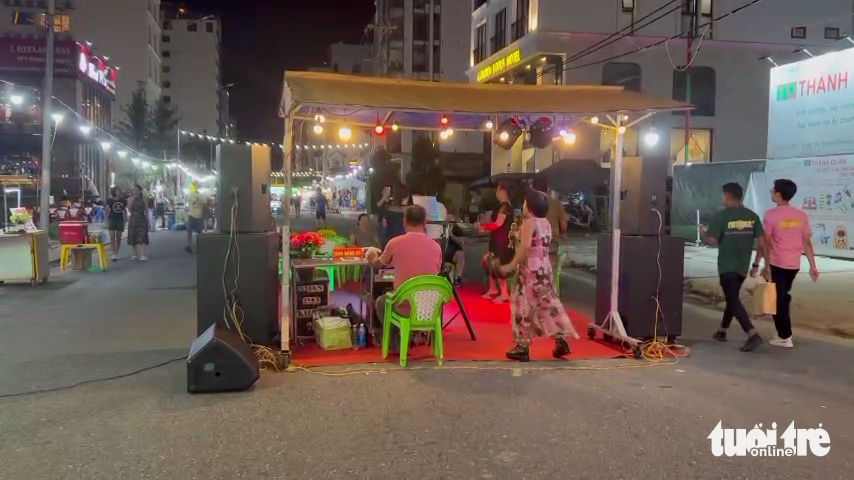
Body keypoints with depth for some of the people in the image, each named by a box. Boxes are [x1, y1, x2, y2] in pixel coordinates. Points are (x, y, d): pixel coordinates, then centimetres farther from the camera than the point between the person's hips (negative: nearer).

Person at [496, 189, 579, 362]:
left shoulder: (529, 222, -12)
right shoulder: (546, 223, 12)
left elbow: (525, 247, -24)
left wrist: (511, 265, -23)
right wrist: (519, 235, 18)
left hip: (530, 269, -8)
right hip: (544, 268, 8)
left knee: (524, 306, -2)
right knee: (548, 303, 12)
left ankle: (523, 347, 2)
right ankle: (561, 341, 11)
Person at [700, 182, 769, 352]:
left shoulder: (722, 215, -11)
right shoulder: (752, 216, 5)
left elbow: (712, 240, -16)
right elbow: (762, 242, 1)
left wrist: (703, 233, 5)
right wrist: (766, 265, 5)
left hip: (727, 266, -6)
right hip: (743, 266, 6)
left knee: (734, 301, -6)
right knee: (732, 298, 20)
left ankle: (753, 335, -19)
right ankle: (722, 331, 31)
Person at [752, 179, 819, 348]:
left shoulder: (772, 214, -12)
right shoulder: (802, 216, 4)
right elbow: (806, 243, 4)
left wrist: (756, 264, -6)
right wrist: (813, 266, 8)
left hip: (776, 264, -6)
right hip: (794, 265, 6)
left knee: (778, 300, 3)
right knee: (783, 298, 19)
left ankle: (785, 337, 4)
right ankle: (784, 333, 25)